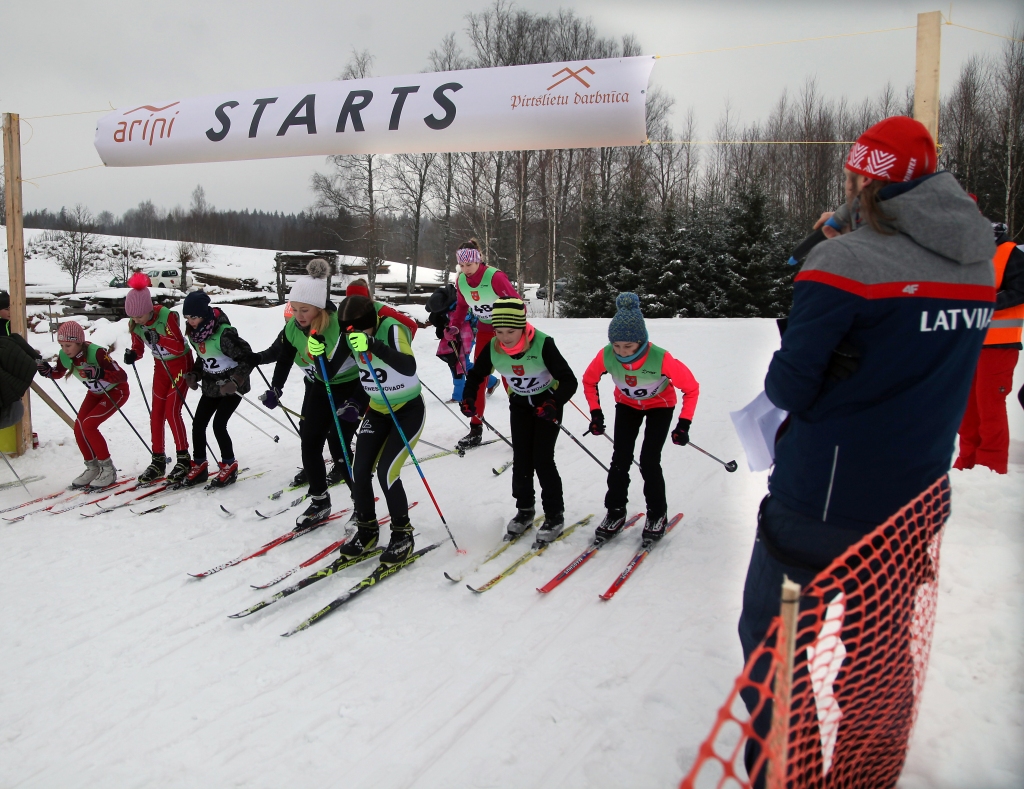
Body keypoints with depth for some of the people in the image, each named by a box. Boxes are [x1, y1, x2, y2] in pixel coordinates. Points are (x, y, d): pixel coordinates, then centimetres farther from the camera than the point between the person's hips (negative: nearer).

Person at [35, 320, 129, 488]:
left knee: (88, 425, -18)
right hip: (95, 392, 7)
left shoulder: (96, 353, -34)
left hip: (116, 391, -7)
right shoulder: (64, 356, -15)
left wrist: (99, 373, -50)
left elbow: (122, 376, -35)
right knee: (79, 427, -4)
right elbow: (57, 373, 6)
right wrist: (45, 370, -16)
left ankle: (108, 470, -5)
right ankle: (92, 468, 15)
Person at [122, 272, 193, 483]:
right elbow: (138, 347, 0)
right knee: (156, 413, 6)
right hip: (161, 366, 7)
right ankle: (158, 460, 15)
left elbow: (180, 347, -28)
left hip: (180, 364, -6)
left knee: (172, 410, -13)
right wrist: (132, 354, -21)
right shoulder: (135, 323, -10)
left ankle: (184, 459, -2)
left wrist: (158, 338, -40)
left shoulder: (167, 316, -27)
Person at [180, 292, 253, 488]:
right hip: (211, 386, 8)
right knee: (198, 423, 4)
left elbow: (247, 358, -23)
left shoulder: (224, 333, -26)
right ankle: (199, 466, 18)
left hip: (232, 387, -8)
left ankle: (229, 466, 7)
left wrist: (235, 381, -28)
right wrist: (194, 374, -2)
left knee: (218, 425, -12)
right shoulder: (194, 333, -1)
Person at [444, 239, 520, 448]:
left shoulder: (495, 276, -24)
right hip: (484, 331, 6)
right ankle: (476, 429, 13)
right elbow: (462, 306, 9)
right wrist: (454, 327, -6)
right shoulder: (461, 281, -6)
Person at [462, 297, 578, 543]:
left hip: (547, 402, -4)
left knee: (542, 459, -8)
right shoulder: (492, 348, -18)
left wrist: (555, 403, -46)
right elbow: (476, 375, -1)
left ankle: (555, 515, 7)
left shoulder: (542, 344, -31)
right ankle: (525, 509, 23)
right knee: (521, 458, 3)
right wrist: (469, 398, -19)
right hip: (519, 404, 4)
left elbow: (569, 380, -30)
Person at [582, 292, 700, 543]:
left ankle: (657, 515, 13)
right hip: (627, 405, 3)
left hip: (660, 406, -3)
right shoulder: (606, 355, -30)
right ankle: (615, 512, 15)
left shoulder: (661, 359, -39)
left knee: (649, 461, -8)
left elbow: (691, 388, -24)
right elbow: (589, 380, -8)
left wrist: (684, 424, -27)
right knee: (620, 459, -3)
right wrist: (596, 413, -13)